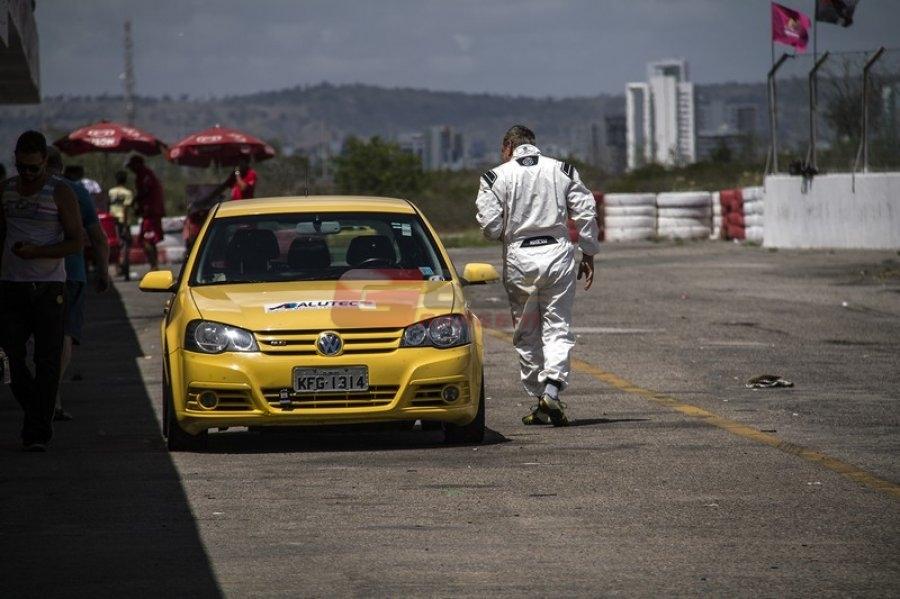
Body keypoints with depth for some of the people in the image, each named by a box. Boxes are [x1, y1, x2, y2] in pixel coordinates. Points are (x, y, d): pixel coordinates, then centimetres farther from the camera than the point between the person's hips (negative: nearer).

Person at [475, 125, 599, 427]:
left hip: (519, 259, -1)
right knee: (558, 326, 1)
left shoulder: (497, 177, -1)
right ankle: (552, 388, -19)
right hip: (558, 254, 1)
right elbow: (586, 213, 3)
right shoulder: (562, 171, 6)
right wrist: (588, 255, 11)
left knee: (526, 334, 9)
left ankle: (539, 397, 10)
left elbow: (489, 224, -7)